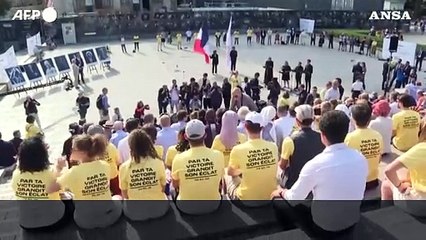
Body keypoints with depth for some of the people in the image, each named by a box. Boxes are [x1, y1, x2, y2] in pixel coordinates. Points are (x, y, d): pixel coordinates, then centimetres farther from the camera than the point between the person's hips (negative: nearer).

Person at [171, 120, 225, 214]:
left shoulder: (179, 158, -21)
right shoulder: (218, 155, -18)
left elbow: (175, 185, -2)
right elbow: (219, 180, 2)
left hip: (187, 207, -1)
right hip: (213, 205, 1)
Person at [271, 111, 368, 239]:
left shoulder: (315, 164, -25)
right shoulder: (360, 158, -9)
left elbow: (294, 199, -12)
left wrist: (282, 192, 10)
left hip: (324, 229, -5)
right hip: (352, 223, 6)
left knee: (278, 201, 11)